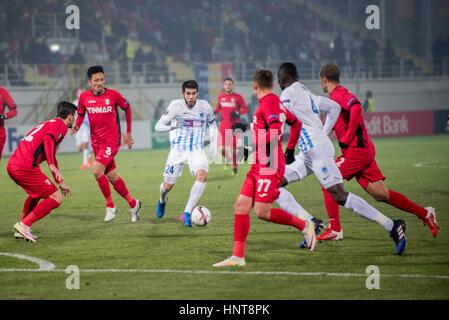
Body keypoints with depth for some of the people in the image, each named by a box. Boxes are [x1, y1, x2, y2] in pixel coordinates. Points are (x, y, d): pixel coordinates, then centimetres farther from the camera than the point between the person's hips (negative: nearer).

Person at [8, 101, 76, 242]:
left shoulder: (49, 124, 31)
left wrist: (60, 182, 47)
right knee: (57, 198, -4)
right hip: (26, 167, -9)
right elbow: (48, 139, -20)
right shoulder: (61, 126, 2)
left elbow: (51, 156, 41)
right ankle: (24, 225, -10)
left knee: (38, 193, 33)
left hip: (12, 165, 9)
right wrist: (52, 165, -29)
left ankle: (21, 229, 26)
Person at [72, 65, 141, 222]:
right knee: (112, 176, 9)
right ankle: (133, 203, 28)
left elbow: (127, 108, 8)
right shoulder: (84, 97, -1)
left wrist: (128, 133, 12)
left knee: (97, 170, -22)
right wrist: (76, 126, -9)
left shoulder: (113, 95, -9)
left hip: (112, 140, -5)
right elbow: (81, 114, 14)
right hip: (96, 141, 5)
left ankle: (110, 206, -7)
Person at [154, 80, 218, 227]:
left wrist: (213, 144, 5)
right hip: (177, 149, -1)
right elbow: (159, 126, -7)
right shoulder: (175, 106, -11)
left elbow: (212, 124, 16)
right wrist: (173, 125, -26)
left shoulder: (205, 106, -4)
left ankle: (187, 213, -25)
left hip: (197, 150, 1)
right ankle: (162, 200, 46)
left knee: (202, 175, -28)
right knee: (168, 185, 6)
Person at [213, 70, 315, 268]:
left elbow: (276, 129, -27)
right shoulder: (276, 103, 17)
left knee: (262, 212, -13)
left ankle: (304, 226, 5)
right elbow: (296, 124, 28)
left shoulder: (268, 103, -12)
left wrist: (259, 145, -21)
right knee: (241, 205, 2)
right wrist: (289, 149, 30)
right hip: (259, 166, 10)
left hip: (269, 165, -10)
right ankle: (238, 257, 2)